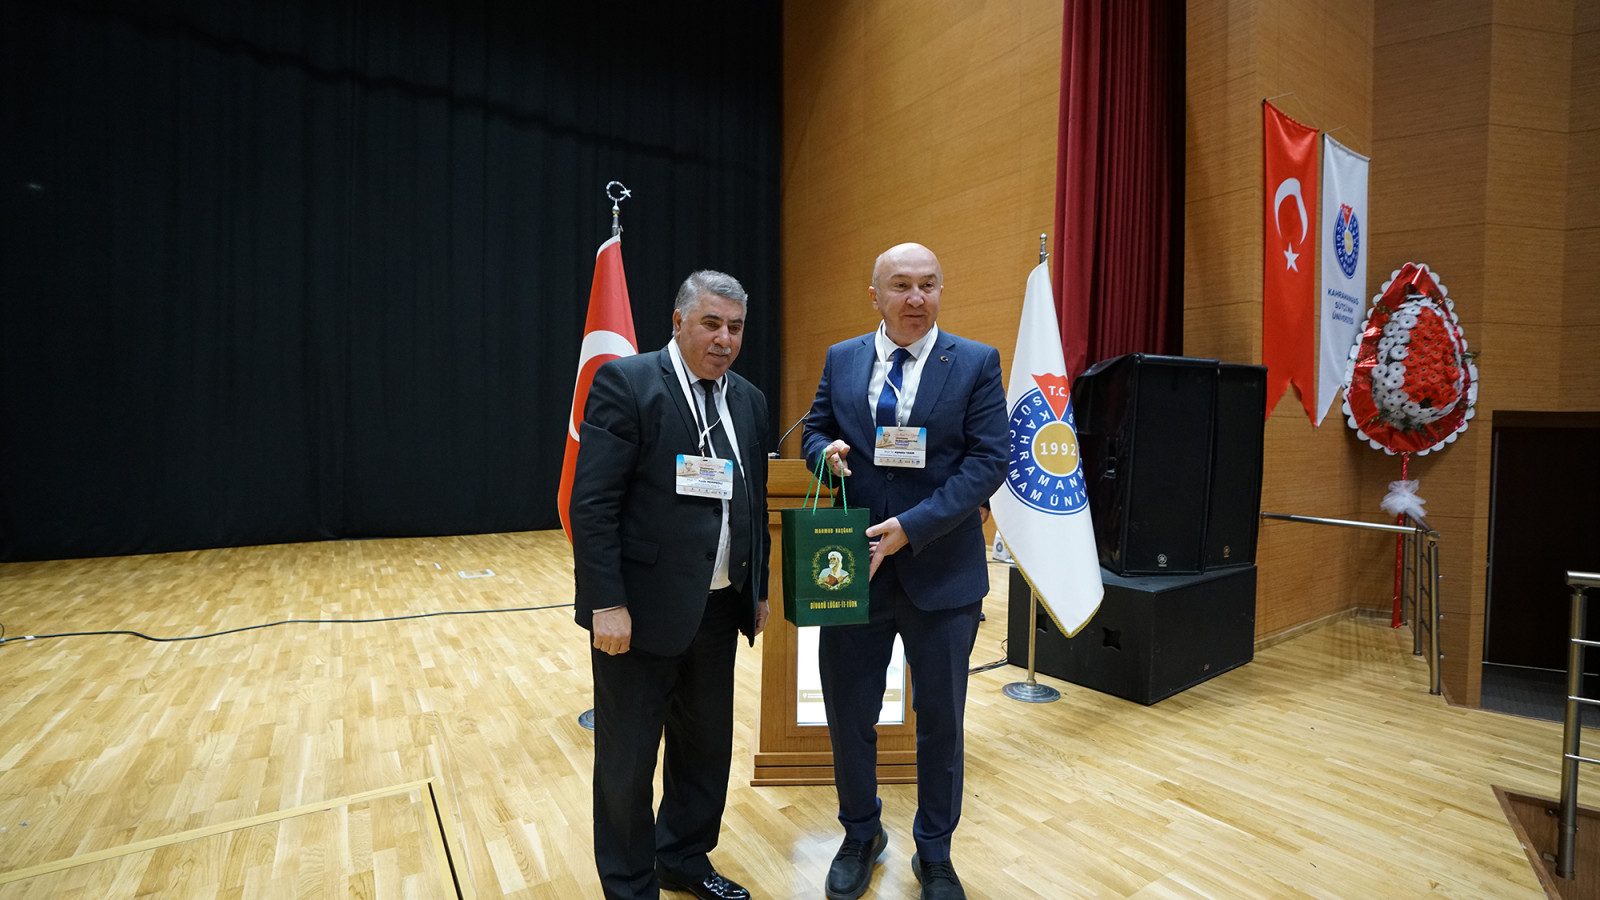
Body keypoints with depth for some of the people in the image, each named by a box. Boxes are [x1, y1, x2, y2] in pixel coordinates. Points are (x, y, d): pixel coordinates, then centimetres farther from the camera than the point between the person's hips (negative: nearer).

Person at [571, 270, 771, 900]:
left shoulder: (748, 400, 9)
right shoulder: (625, 383, -10)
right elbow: (592, 504, -15)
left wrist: (758, 589, 11)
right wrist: (607, 604, -19)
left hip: (719, 608, 7)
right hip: (643, 608, -6)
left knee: (706, 745, 20)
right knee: (628, 758, 11)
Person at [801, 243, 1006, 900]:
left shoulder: (977, 363, -4)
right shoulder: (841, 359, 5)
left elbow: (988, 461, -10)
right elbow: (814, 429, 14)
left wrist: (910, 527, -19)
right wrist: (827, 451, -11)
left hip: (942, 572, -1)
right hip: (855, 567, 2)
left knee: (941, 721, 14)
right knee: (849, 715, 14)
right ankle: (861, 837, 42)